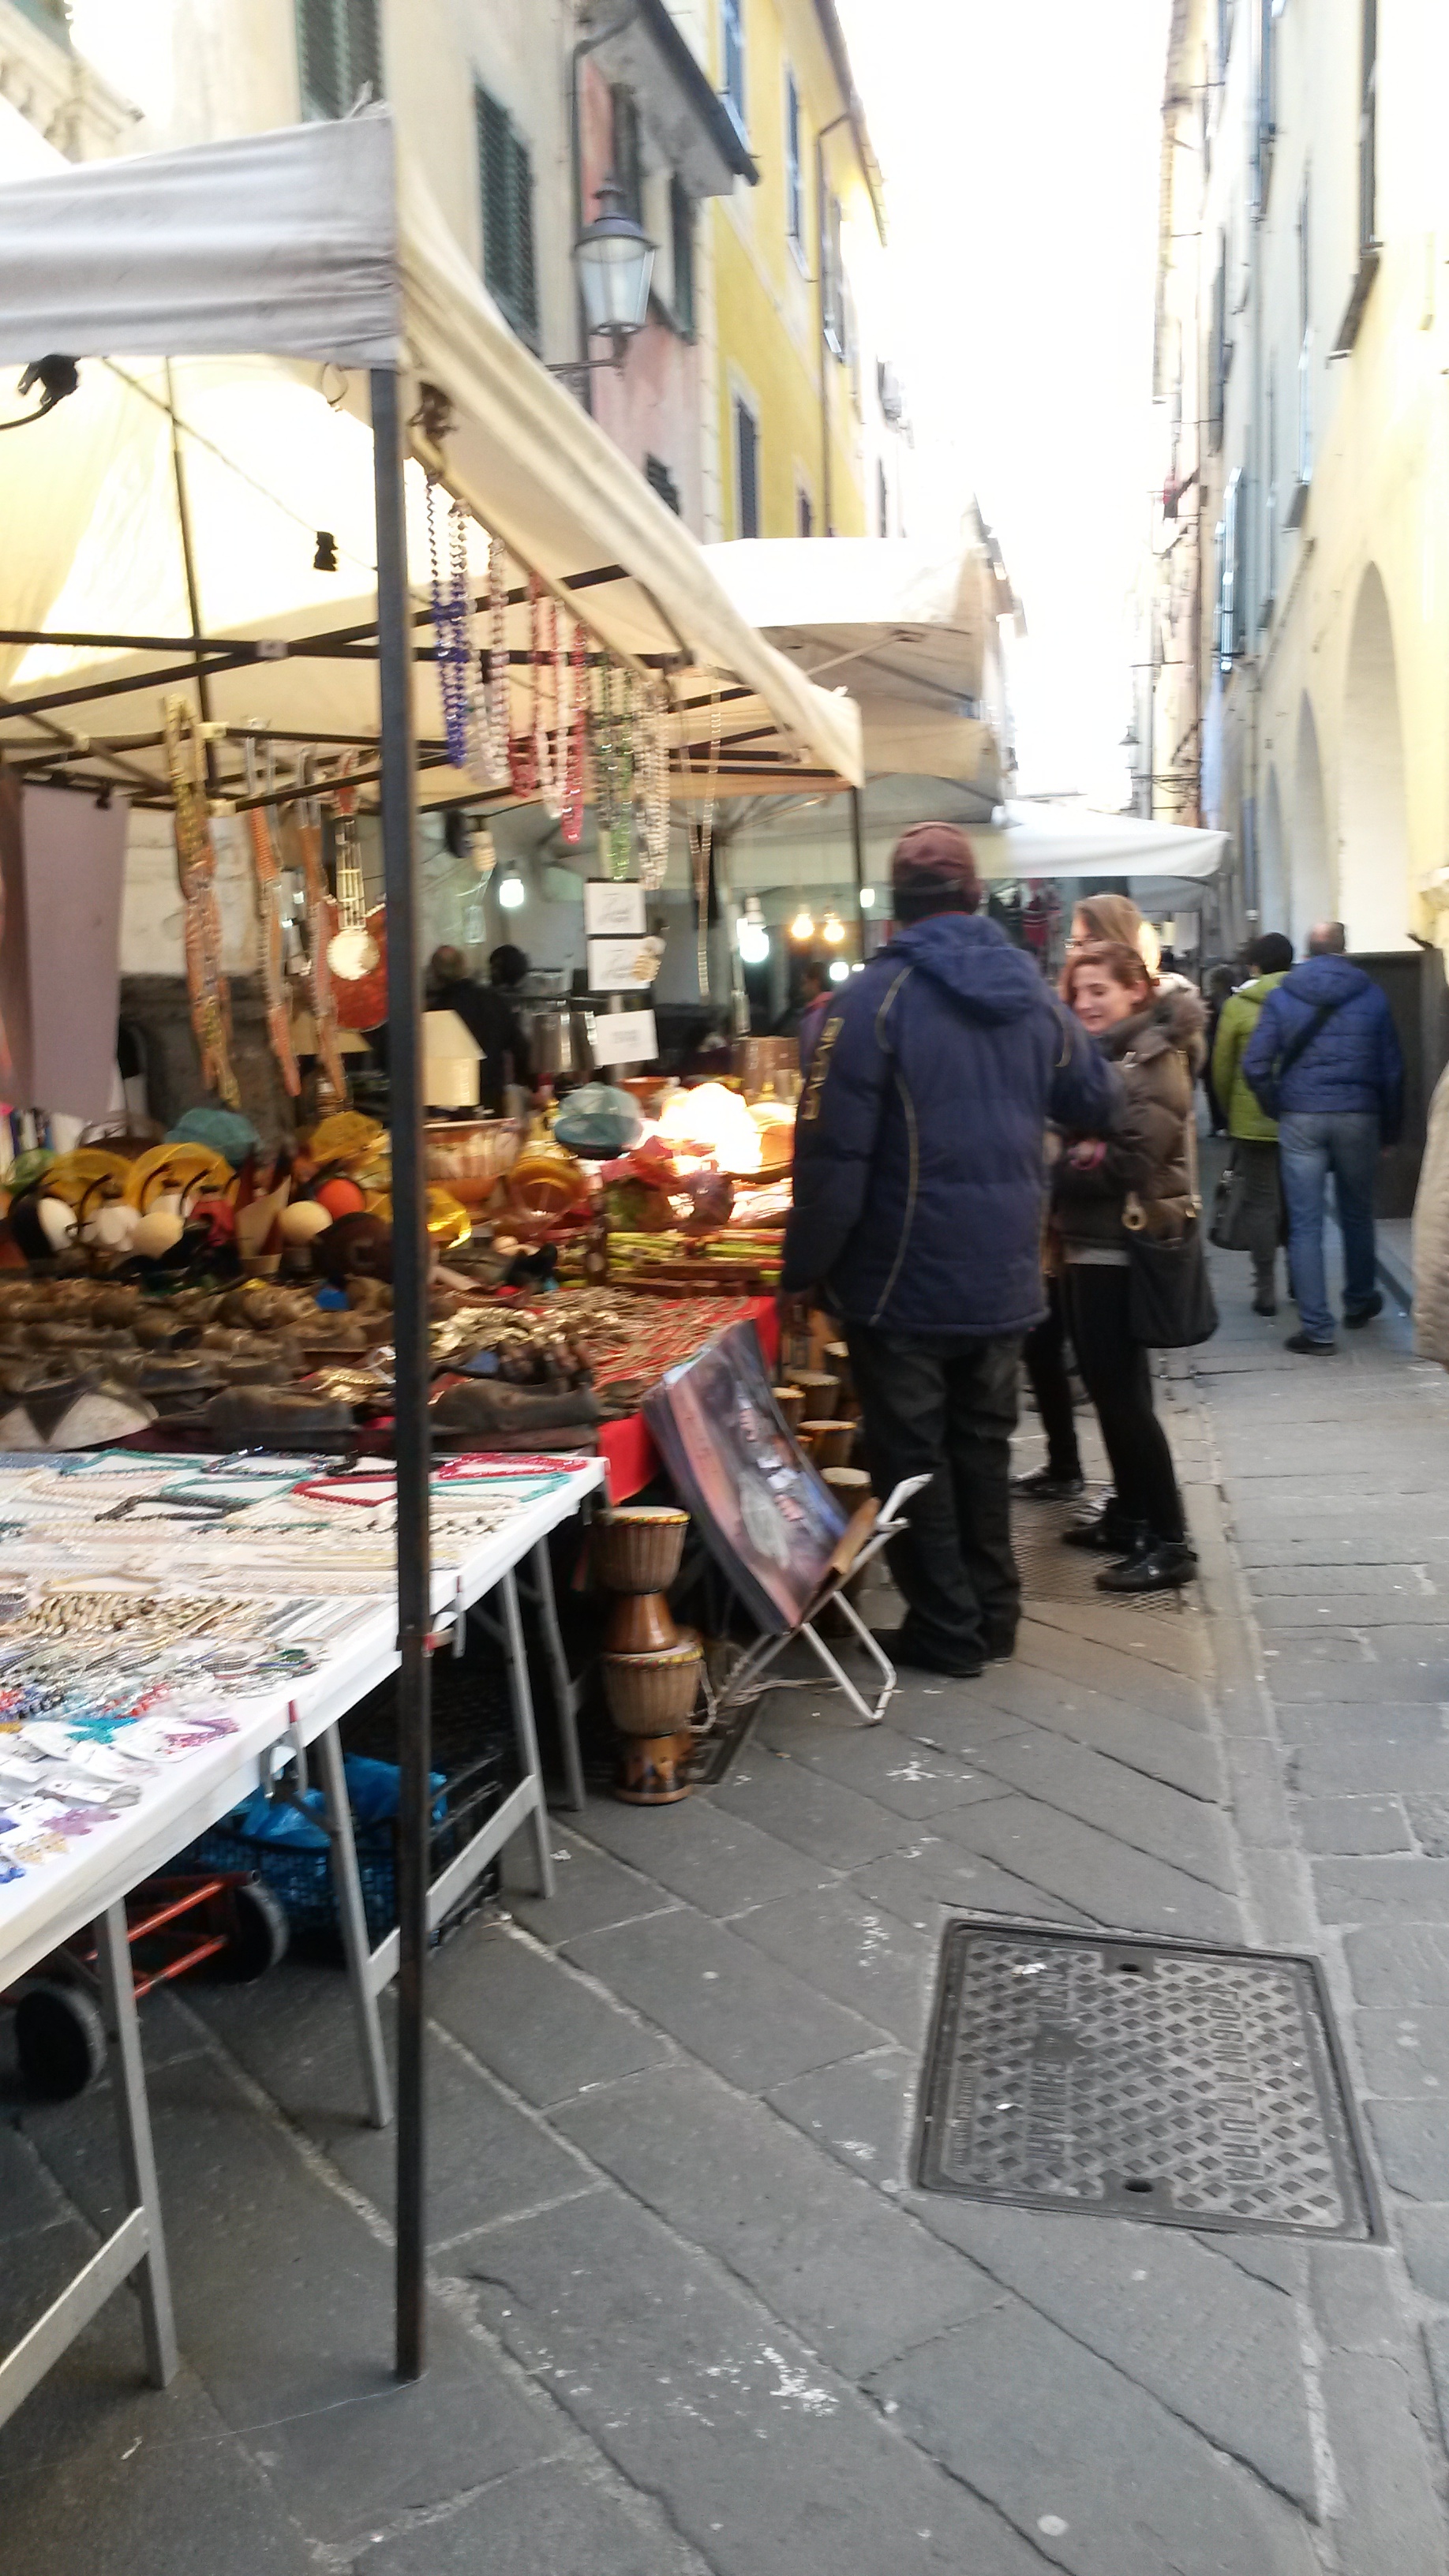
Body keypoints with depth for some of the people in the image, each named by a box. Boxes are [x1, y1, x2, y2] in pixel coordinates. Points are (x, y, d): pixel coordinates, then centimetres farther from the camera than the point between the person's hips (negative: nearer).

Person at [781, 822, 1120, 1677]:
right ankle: (994, 1613, 28)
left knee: (913, 1455, 8)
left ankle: (947, 1630, 17)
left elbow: (833, 1151, -17)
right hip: (1005, 1280, 5)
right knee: (984, 1445, 19)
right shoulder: (1034, 994, 3)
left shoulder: (873, 999, -13)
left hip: (906, 1283, -5)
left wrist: (805, 1270, -7)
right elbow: (1097, 1101, 17)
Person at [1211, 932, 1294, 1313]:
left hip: (1253, 1120, -2)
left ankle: (1266, 1289, 2)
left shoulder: (1237, 1005, -5)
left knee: (1260, 1201, 3)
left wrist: (1230, 1111, 13)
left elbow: (1221, 1067, -2)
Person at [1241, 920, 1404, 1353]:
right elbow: (1391, 1069, 3)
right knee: (1357, 1215, 19)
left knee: (1305, 1225, 0)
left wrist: (1274, 1108, 8)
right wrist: (1390, 1128, 11)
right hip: (1358, 1117, 1)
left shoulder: (1282, 996, 3)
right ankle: (1359, 1304, 36)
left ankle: (1316, 1329, -3)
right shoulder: (1371, 996, 4)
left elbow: (1254, 1065, -5)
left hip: (1300, 1118, -1)